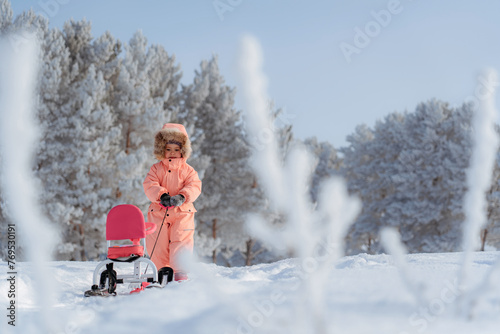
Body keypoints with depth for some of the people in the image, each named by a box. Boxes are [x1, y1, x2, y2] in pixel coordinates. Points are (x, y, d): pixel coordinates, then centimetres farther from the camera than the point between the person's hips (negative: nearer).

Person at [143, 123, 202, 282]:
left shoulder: (188, 170, 5)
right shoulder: (156, 169, 7)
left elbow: (194, 187, -8)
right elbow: (149, 185, -6)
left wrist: (182, 196, -27)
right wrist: (161, 195, -26)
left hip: (182, 212, -1)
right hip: (159, 212, 2)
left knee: (182, 241, -11)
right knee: (157, 244, 3)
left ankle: (181, 273, -4)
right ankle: (163, 269, 23)